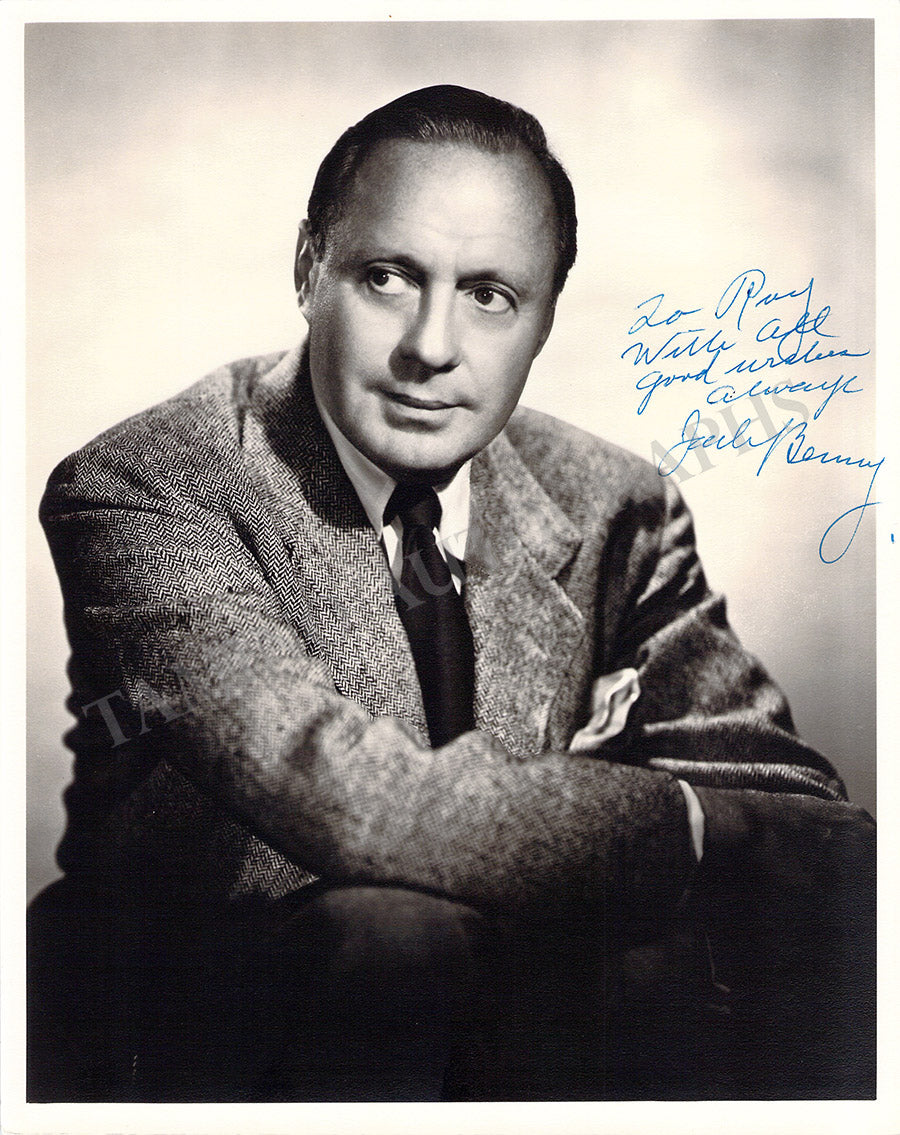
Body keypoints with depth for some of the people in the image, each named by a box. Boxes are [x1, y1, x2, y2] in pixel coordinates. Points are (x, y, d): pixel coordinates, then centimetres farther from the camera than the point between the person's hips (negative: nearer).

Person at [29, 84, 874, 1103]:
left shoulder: (614, 514, -1)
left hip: (513, 1016, 4)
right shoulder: (141, 493, -15)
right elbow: (351, 800, -29)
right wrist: (676, 825, -19)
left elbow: (809, 826, -3)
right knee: (389, 932, -34)